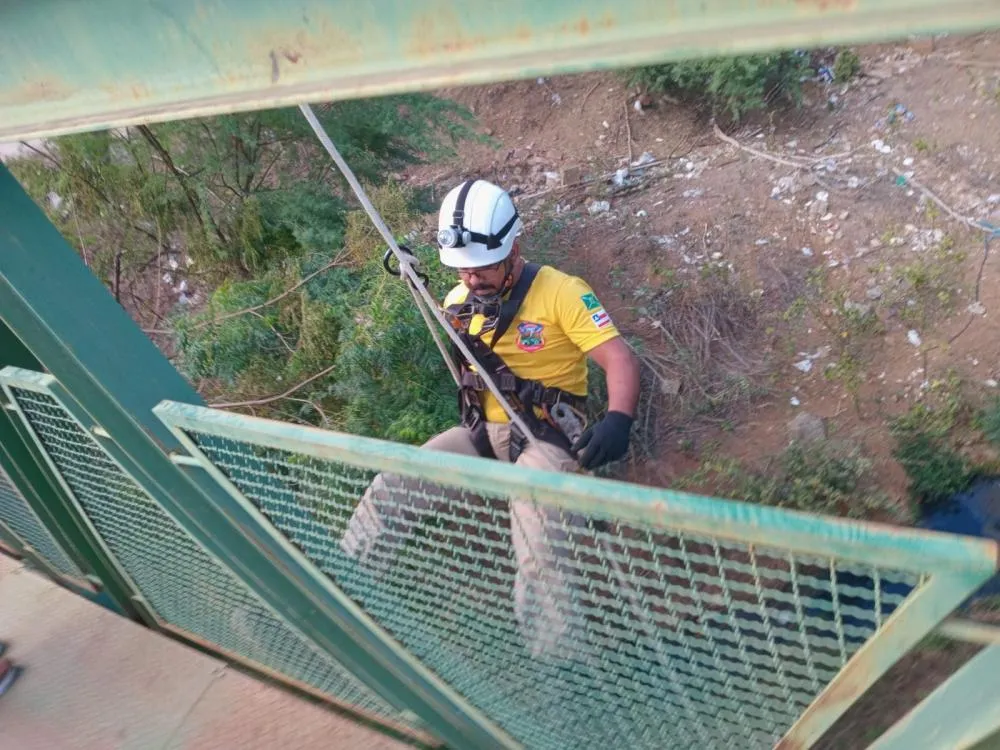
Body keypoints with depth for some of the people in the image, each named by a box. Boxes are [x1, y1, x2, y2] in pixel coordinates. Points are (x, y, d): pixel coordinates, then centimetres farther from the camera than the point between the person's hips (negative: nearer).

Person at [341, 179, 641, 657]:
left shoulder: (561, 292, -11)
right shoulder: (458, 303, 7)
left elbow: (619, 358, -16)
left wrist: (618, 420, -36)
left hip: (548, 433, -5)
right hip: (482, 432, 6)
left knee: (533, 501, -36)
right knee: (392, 485, -8)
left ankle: (552, 652, -29)